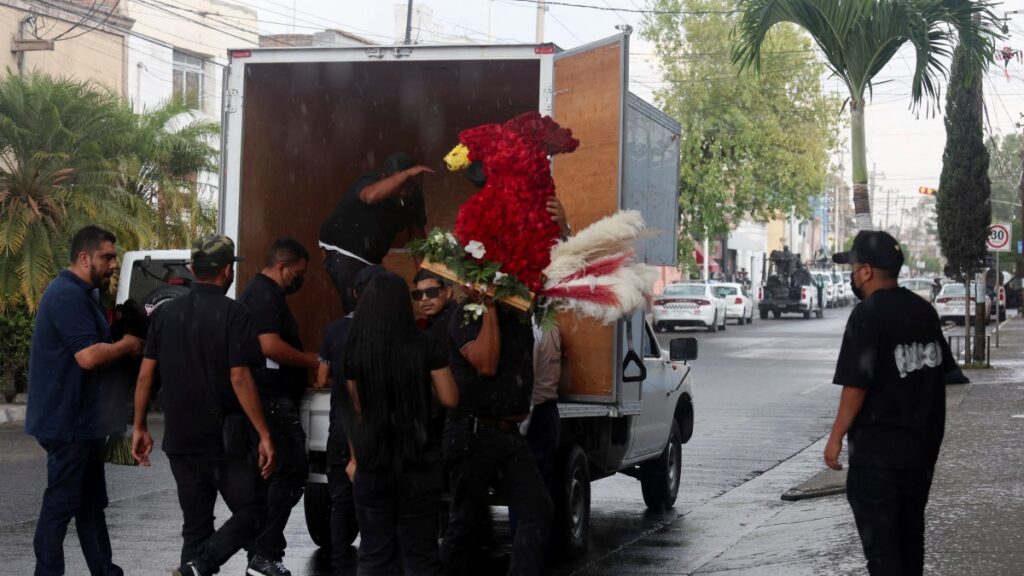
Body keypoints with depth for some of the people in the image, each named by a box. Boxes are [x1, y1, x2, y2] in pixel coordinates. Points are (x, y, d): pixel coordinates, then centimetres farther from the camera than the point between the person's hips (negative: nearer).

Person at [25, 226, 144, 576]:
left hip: (82, 420, 11)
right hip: (67, 422, -11)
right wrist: (127, 346, -11)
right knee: (61, 505, -4)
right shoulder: (67, 295, -19)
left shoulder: (82, 294, 15)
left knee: (91, 504, 16)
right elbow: (89, 355, -27)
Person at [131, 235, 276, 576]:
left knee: (196, 524, 13)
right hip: (225, 438, -5)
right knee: (249, 513, 3)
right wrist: (265, 435, -12)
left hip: (180, 439, 6)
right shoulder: (233, 314, -10)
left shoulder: (166, 313, 6)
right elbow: (239, 379, -15)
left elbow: (146, 374, 5)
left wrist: (140, 427, 13)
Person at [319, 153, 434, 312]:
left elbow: (416, 231, 4)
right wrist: (407, 174, -55)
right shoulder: (370, 182, -27)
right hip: (342, 252, -7)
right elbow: (372, 196, -53)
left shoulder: (413, 194, -8)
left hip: (371, 257, 7)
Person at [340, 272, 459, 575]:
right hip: (418, 460, -1)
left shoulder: (354, 350, -4)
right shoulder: (426, 347, -7)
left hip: (372, 461, 1)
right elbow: (450, 399, -3)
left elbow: (356, 410, 3)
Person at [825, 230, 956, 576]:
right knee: (910, 531, 19)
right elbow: (941, 371, 13)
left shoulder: (867, 315, -16)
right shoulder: (924, 311, 7)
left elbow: (856, 385, -19)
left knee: (879, 537, -3)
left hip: (878, 444, -8)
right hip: (923, 441, 8)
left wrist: (836, 437, -11)